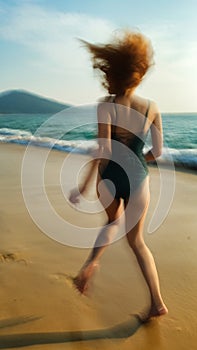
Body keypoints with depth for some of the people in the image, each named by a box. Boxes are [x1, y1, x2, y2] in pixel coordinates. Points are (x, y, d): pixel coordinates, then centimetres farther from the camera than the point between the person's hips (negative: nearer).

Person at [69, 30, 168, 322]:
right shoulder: (152, 107, 0)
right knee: (136, 239, 16)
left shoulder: (106, 106, -9)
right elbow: (157, 151, 3)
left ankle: (92, 261, 12)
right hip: (138, 178, 2)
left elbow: (103, 151, -17)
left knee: (113, 221, 31)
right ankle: (157, 302, 16)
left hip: (110, 177, -1)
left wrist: (84, 186, -13)